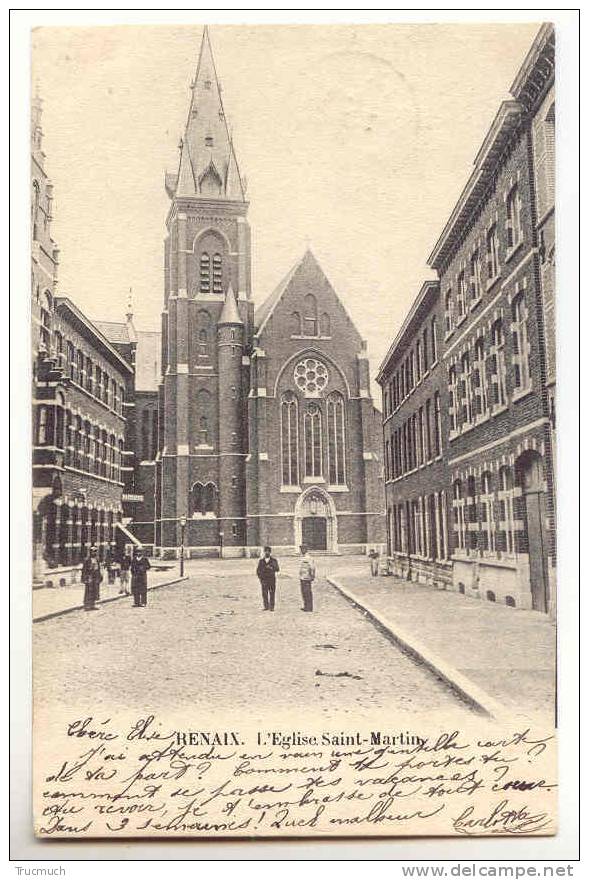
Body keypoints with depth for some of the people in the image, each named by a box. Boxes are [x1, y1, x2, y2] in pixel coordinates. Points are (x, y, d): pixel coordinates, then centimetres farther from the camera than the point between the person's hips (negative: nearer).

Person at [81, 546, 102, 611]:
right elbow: (84, 569, -11)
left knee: (94, 592, 10)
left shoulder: (96, 560, 12)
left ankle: (92, 606, 17)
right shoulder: (87, 560, -11)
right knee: (88, 592, -5)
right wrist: (84, 578, -14)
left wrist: (100, 576, 19)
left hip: (96, 577, 8)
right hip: (89, 577, -8)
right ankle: (86, 606, -1)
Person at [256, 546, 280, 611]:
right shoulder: (261, 561, 10)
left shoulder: (274, 560, 5)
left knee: (272, 593, -4)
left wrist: (272, 568, -23)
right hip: (264, 580, 1)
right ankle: (266, 606, 6)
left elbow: (277, 569, -6)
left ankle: (271, 607, 1)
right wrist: (260, 577, 0)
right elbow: (258, 570, 12)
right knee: (264, 593, -2)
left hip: (272, 579, -1)